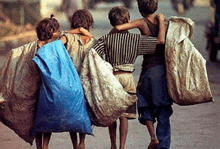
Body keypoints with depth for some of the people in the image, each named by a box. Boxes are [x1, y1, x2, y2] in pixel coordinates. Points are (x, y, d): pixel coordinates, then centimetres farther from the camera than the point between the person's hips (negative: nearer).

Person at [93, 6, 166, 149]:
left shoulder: (106, 39, -4)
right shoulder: (135, 39, -5)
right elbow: (160, 40, -8)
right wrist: (161, 21, 4)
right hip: (128, 78, -1)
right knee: (124, 116, 2)